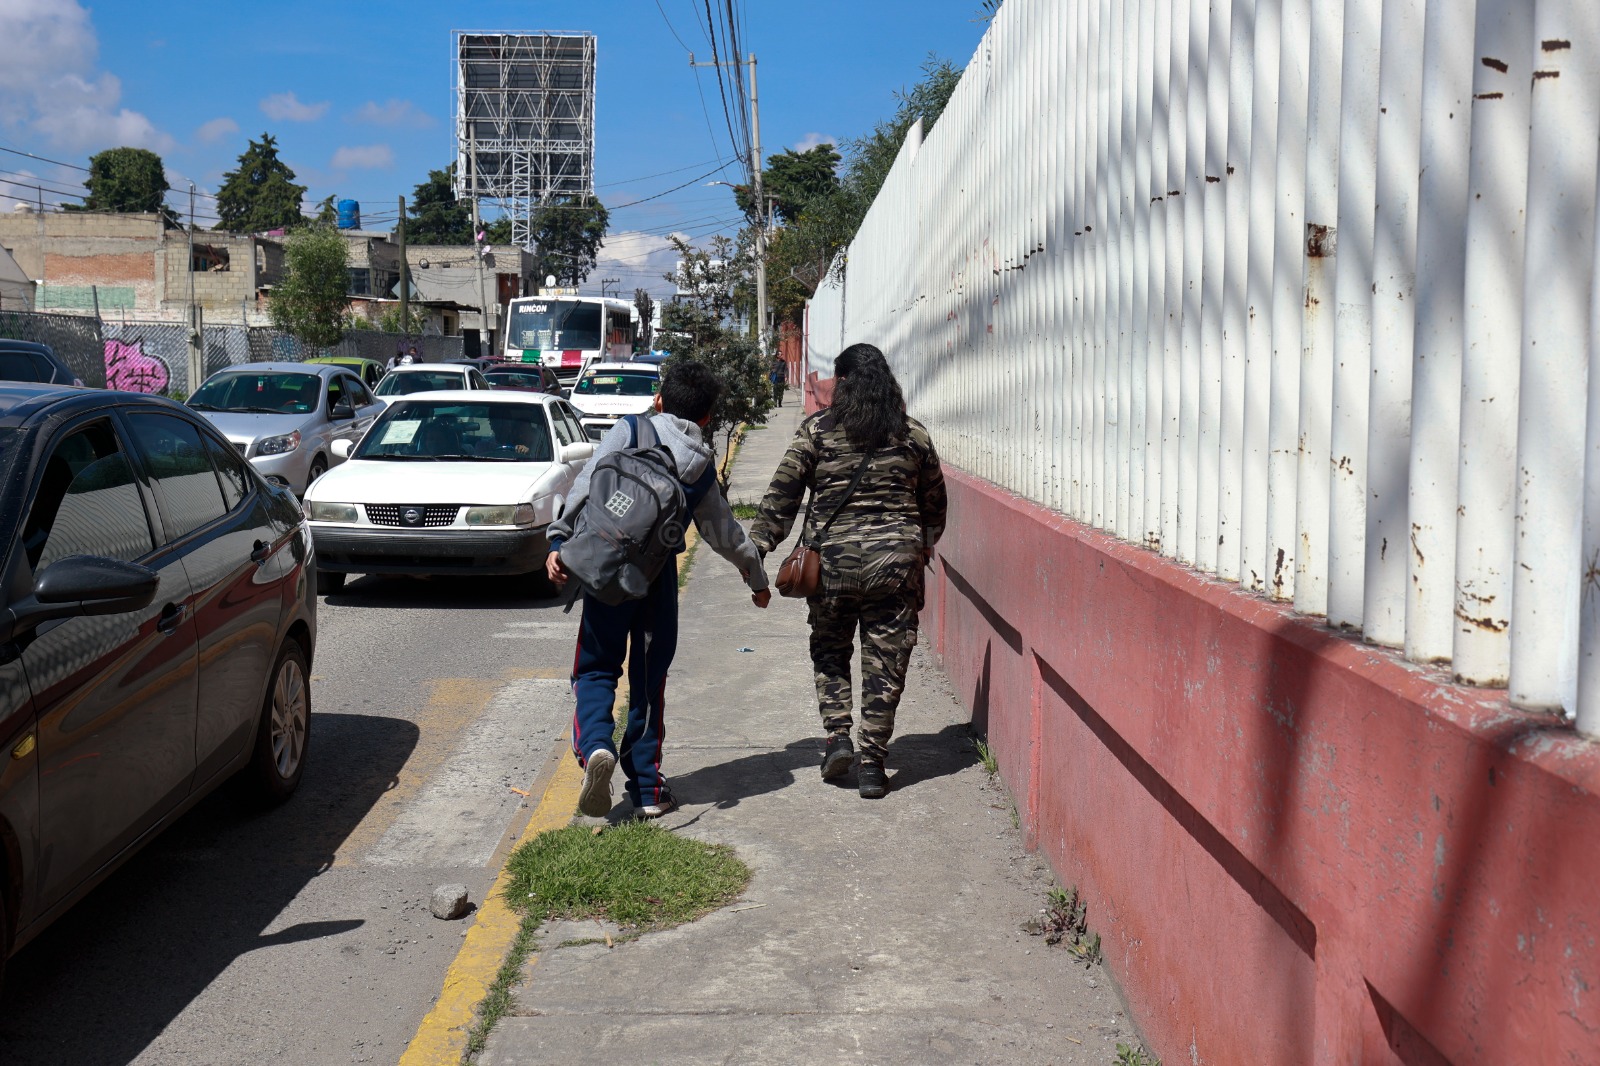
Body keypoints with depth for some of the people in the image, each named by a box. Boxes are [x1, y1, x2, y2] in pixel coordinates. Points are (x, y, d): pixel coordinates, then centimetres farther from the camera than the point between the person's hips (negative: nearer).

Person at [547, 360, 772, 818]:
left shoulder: (628, 432, 3)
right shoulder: (703, 468, 12)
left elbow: (586, 488, -10)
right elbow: (726, 534, 21)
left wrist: (559, 542, -12)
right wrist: (757, 579, 35)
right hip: (660, 578, 2)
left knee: (597, 668, 9)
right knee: (649, 680, 12)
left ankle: (595, 745, -19)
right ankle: (648, 789, 15)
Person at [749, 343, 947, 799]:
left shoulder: (816, 430, -2)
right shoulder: (914, 435, 5)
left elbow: (782, 495, -4)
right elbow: (934, 502, 15)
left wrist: (758, 544, 2)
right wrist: (925, 544, 31)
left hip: (832, 557, -1)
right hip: (896, 561, 1)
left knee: (829, 651, 20)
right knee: (885, 662, 6)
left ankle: (837, 737, 8)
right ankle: (873, 765, 8)